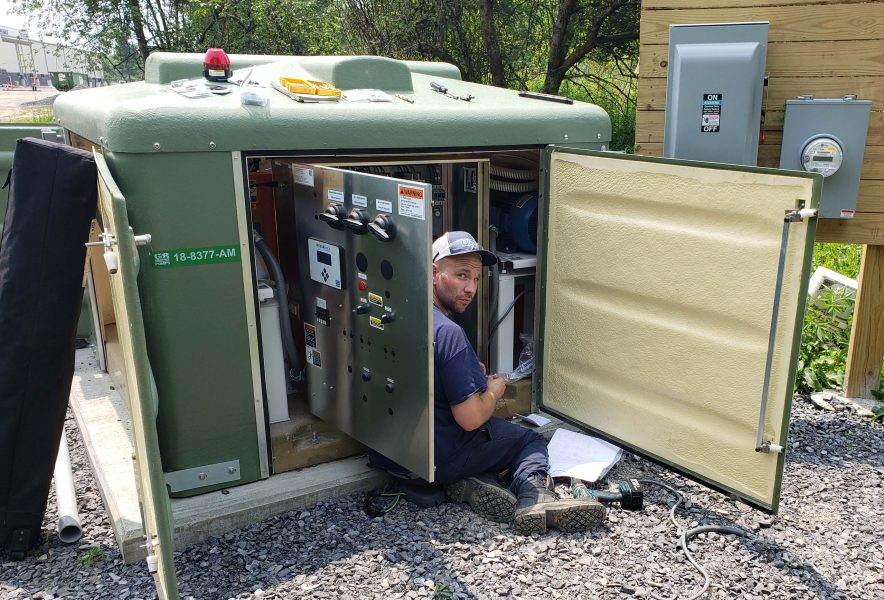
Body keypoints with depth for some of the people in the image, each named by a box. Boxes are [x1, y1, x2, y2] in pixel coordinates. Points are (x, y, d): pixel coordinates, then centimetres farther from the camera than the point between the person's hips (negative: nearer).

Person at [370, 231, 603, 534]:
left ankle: (470, 484, 4)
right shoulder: (448, 333, -26)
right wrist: (494, 390, -4)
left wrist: (471, 372, 11)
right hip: (441, 459, -8)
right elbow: (471, 418, -24)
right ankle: (533, 494, -11)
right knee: (531, 440, 14)